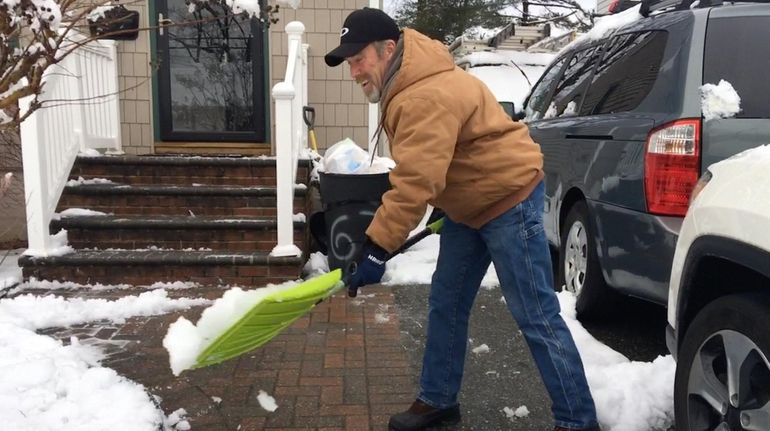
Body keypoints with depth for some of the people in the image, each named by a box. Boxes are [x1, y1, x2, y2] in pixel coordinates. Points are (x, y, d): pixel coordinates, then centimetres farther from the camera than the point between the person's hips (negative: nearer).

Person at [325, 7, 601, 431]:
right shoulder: (407, 86, 8)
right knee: (445, 305, 13)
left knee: (536, 317, -5)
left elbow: (415, 183, -35)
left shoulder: (427, 97, -27)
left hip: (508, 198, -10)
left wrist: (375, 249, -33)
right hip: (470, 204, 11)